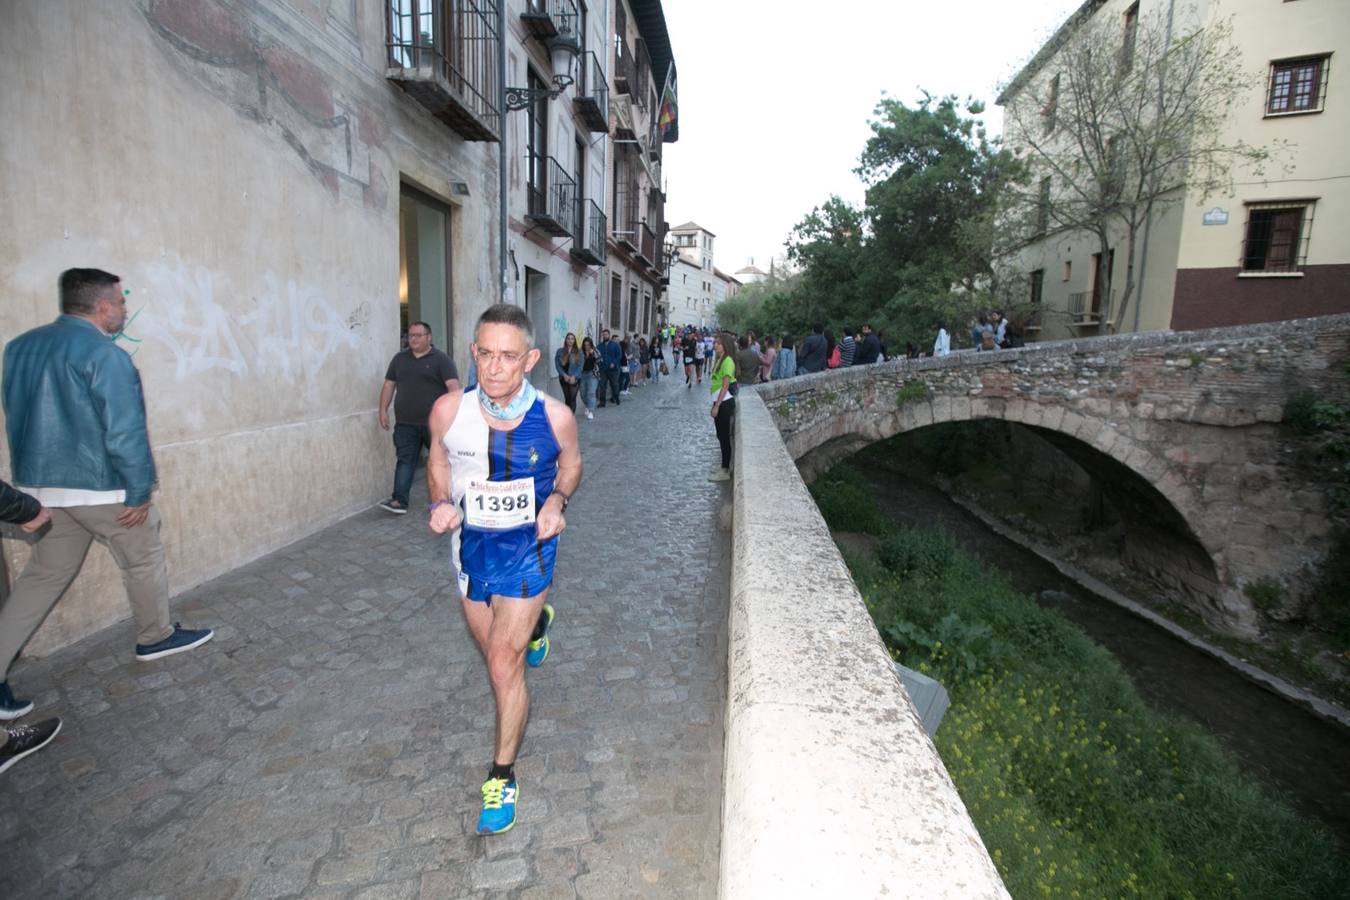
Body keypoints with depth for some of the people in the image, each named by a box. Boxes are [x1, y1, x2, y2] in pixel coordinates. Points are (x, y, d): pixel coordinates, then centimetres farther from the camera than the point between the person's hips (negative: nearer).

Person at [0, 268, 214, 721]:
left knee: (44, 576, 16)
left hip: (41, 485, 8)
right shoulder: (105, 355, -19)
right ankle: (156, 637, 29)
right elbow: (125, 433, -22)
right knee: (144, 562, 13)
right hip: (102, 487, -7)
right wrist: (140, 491, -15)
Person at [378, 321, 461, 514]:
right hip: (405, 423, 4)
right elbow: (389, 385, 15)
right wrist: (383, 410, 8)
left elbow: (453, 385, -14)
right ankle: (399, 501, -2)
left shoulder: (441, 360, -4)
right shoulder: (399, 359, 12)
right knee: (405, 460, -1)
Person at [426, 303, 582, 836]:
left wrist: (556, 500, -17)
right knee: (493, 649, 23)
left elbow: (571, 464, 2)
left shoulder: (554, 417, -20)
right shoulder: (448, 410, -16)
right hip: (470, 544, 4)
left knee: (504, 664, -3)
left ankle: (502, 777, 20)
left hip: (527, 547, -3)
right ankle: (537, 621, 60)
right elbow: (438, 464, 3)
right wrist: (439, 504, -17)